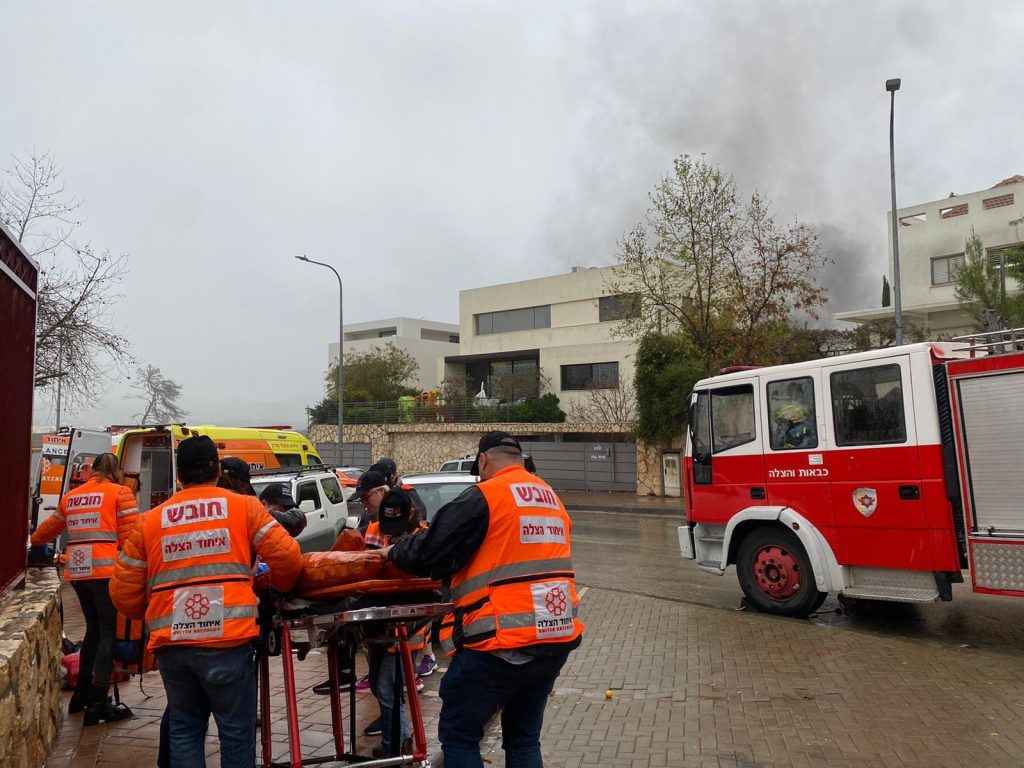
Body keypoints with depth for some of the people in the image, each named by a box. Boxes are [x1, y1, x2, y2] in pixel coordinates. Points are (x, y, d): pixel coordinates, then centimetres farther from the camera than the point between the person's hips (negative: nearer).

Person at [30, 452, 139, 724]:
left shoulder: (71, 496, 19)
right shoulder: (120, 493, 1)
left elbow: (50, 527, 34)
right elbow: (129, 537, -8)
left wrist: (35, 541, 54)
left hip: (77, 571, 6)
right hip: (106, 571, -6)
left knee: (94, 630, 21)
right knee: (109, 634, -1)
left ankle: (82, 694, 29)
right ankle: (98, 705, -2)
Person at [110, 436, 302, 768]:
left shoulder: (149, 521, 10)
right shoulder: (244, 507, 2)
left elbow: (124, 594, 10)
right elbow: (287, 558, -4)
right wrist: (279, 587, 16)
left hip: (171, 644, 3)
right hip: (227, 640, -3)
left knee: (184, 729, 19)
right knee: (236, 730, 9)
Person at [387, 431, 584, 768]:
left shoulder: (484, 496, -9)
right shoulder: (551, 499, 14)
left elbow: (428, 554, -8)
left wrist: (396, 551, 12)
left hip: (504, 642, -7)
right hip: (556, 639, 8)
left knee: (458, 735, 9)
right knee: (524, 738, 20)